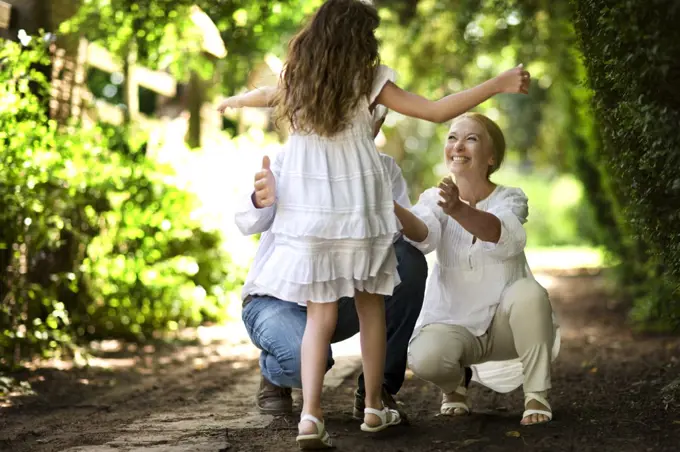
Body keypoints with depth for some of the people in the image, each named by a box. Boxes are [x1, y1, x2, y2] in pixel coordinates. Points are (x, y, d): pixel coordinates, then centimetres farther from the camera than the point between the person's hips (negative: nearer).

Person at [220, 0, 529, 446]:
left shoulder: (296, 83, 6)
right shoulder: (367, 81, -6)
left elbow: (261, 97, 28)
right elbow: (436, 111, -10)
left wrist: (229, 102, 51)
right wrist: (498, 84, -5)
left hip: (307, 212, 3)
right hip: (358, 209, -3)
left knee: (320, 313, 3)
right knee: (371, 308, 13)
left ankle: (310, 415, -12)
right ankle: (374, 408, 22)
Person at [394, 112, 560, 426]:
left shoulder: (510, 199, -8)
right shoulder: (435, 198, -2)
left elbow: (502, 235, -34)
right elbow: (423, 235, -27)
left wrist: (458, 209, -55)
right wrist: (391, 207, -50)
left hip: (505, 322, -1)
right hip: (453, 323, 1)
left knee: (529, 293, -34)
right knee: (424, 357, -32)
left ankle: (537, 395, -12)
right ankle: (453, 386, 7)